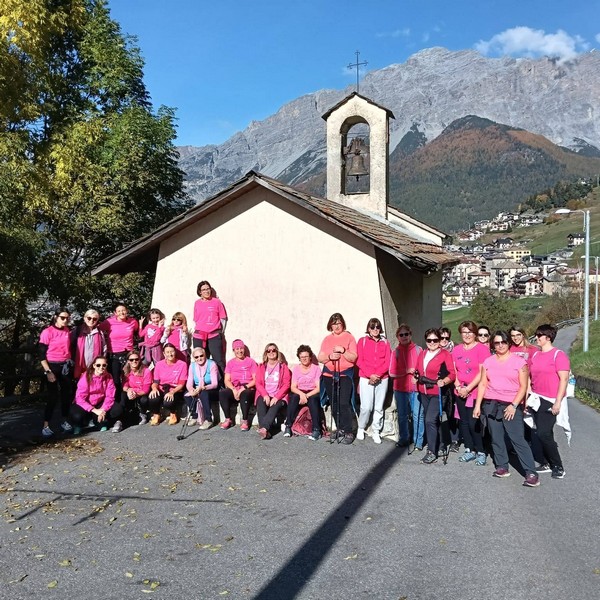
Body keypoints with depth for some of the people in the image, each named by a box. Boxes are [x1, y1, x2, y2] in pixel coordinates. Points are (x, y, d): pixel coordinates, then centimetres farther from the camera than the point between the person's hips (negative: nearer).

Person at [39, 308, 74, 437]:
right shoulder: (47, 332, -11)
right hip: (53, 366, -5)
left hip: (66, 366, 5)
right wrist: (48, 371, -15)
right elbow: (42, 354, -11)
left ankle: (65, 421, 20)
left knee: (67, 393, 8)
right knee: (53, 395, -6)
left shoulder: (67, 331, 5)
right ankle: (46, 426, 2)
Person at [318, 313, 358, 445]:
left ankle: (348, 432, -10)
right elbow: (320, 358, 9)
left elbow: (353, 358, -3)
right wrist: (329, 356, -10)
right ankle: (340, 429, 16)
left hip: (345, 375, -4)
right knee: (334, 404, 6)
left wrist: (343, 351, -20)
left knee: (344, 403, -14)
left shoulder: (349, 337, 2)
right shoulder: (327, 339, 13)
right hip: (329, 375, 5)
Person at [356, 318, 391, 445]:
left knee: (379, 407, 4)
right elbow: (359, 361, -2)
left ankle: (376, 432, 16)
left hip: (382, 379, 2)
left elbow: (387, 362, 3)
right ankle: (361, 428, 14)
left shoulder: (385, 343, 9)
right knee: (366, 407, -8)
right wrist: (370, 375, -12)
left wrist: (377, 374, -11)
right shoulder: (362, 341, 4)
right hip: (366, 378, -2)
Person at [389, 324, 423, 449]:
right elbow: (392, 373, 1)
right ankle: (404, 439, 24)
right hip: (400, 388, 2)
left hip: (416, 388, -2)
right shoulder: (396, 352, 3)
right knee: (402, 415, 10)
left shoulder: (418, 349, 0)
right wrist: (406, 371, -12)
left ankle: (418, 441, 5)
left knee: (418, 415, -4)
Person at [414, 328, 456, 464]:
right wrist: (417, 377, 2)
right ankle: (436, 445, 28)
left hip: (438, 393, -7)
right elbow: (417, 370, 22)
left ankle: (432, 452, -6)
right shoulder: (422, 354, 13)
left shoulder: (445, 354, -7)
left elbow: (452, 374, -13)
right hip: (424, 393, 7)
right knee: (432, 421, 15)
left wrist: (443, 382, -29)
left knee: (430, 420, -14)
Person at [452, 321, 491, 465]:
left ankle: (481, 452, 6)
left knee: (474, 423, -8)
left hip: (476, 391, -5)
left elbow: (482, 372, -11)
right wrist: (458, 386, -3)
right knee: (464, 421, 9)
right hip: (460, 392, 5)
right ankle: (470, 450, 20)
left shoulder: (482, 348, -7)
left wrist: (468, 388, -12)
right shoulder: (456, 349, 10)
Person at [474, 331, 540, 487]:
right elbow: (482, 384, 10)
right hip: (490, 404, 4)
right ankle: (502, 467, 18)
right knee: (496, 438, 7)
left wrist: (514, 405, -12)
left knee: (518, 439, -10)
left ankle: (531, 473, -7)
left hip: (511, 405, -4)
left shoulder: (519, 361, -1)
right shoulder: (488, 361, 10)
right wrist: (477, 405, 4)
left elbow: (523, 386, -3)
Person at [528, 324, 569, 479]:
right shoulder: (535, 356, 9)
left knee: (543, 433, -10)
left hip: (551, 401, -6)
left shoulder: (558, 355, -10)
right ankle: (548, 463, 23)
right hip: (536, 399, 6)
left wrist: (558, 402, -17)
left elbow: (564, 379, -13)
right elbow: (530, 378, 14)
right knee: (543, 433, 11)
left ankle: (558, 466, 4)